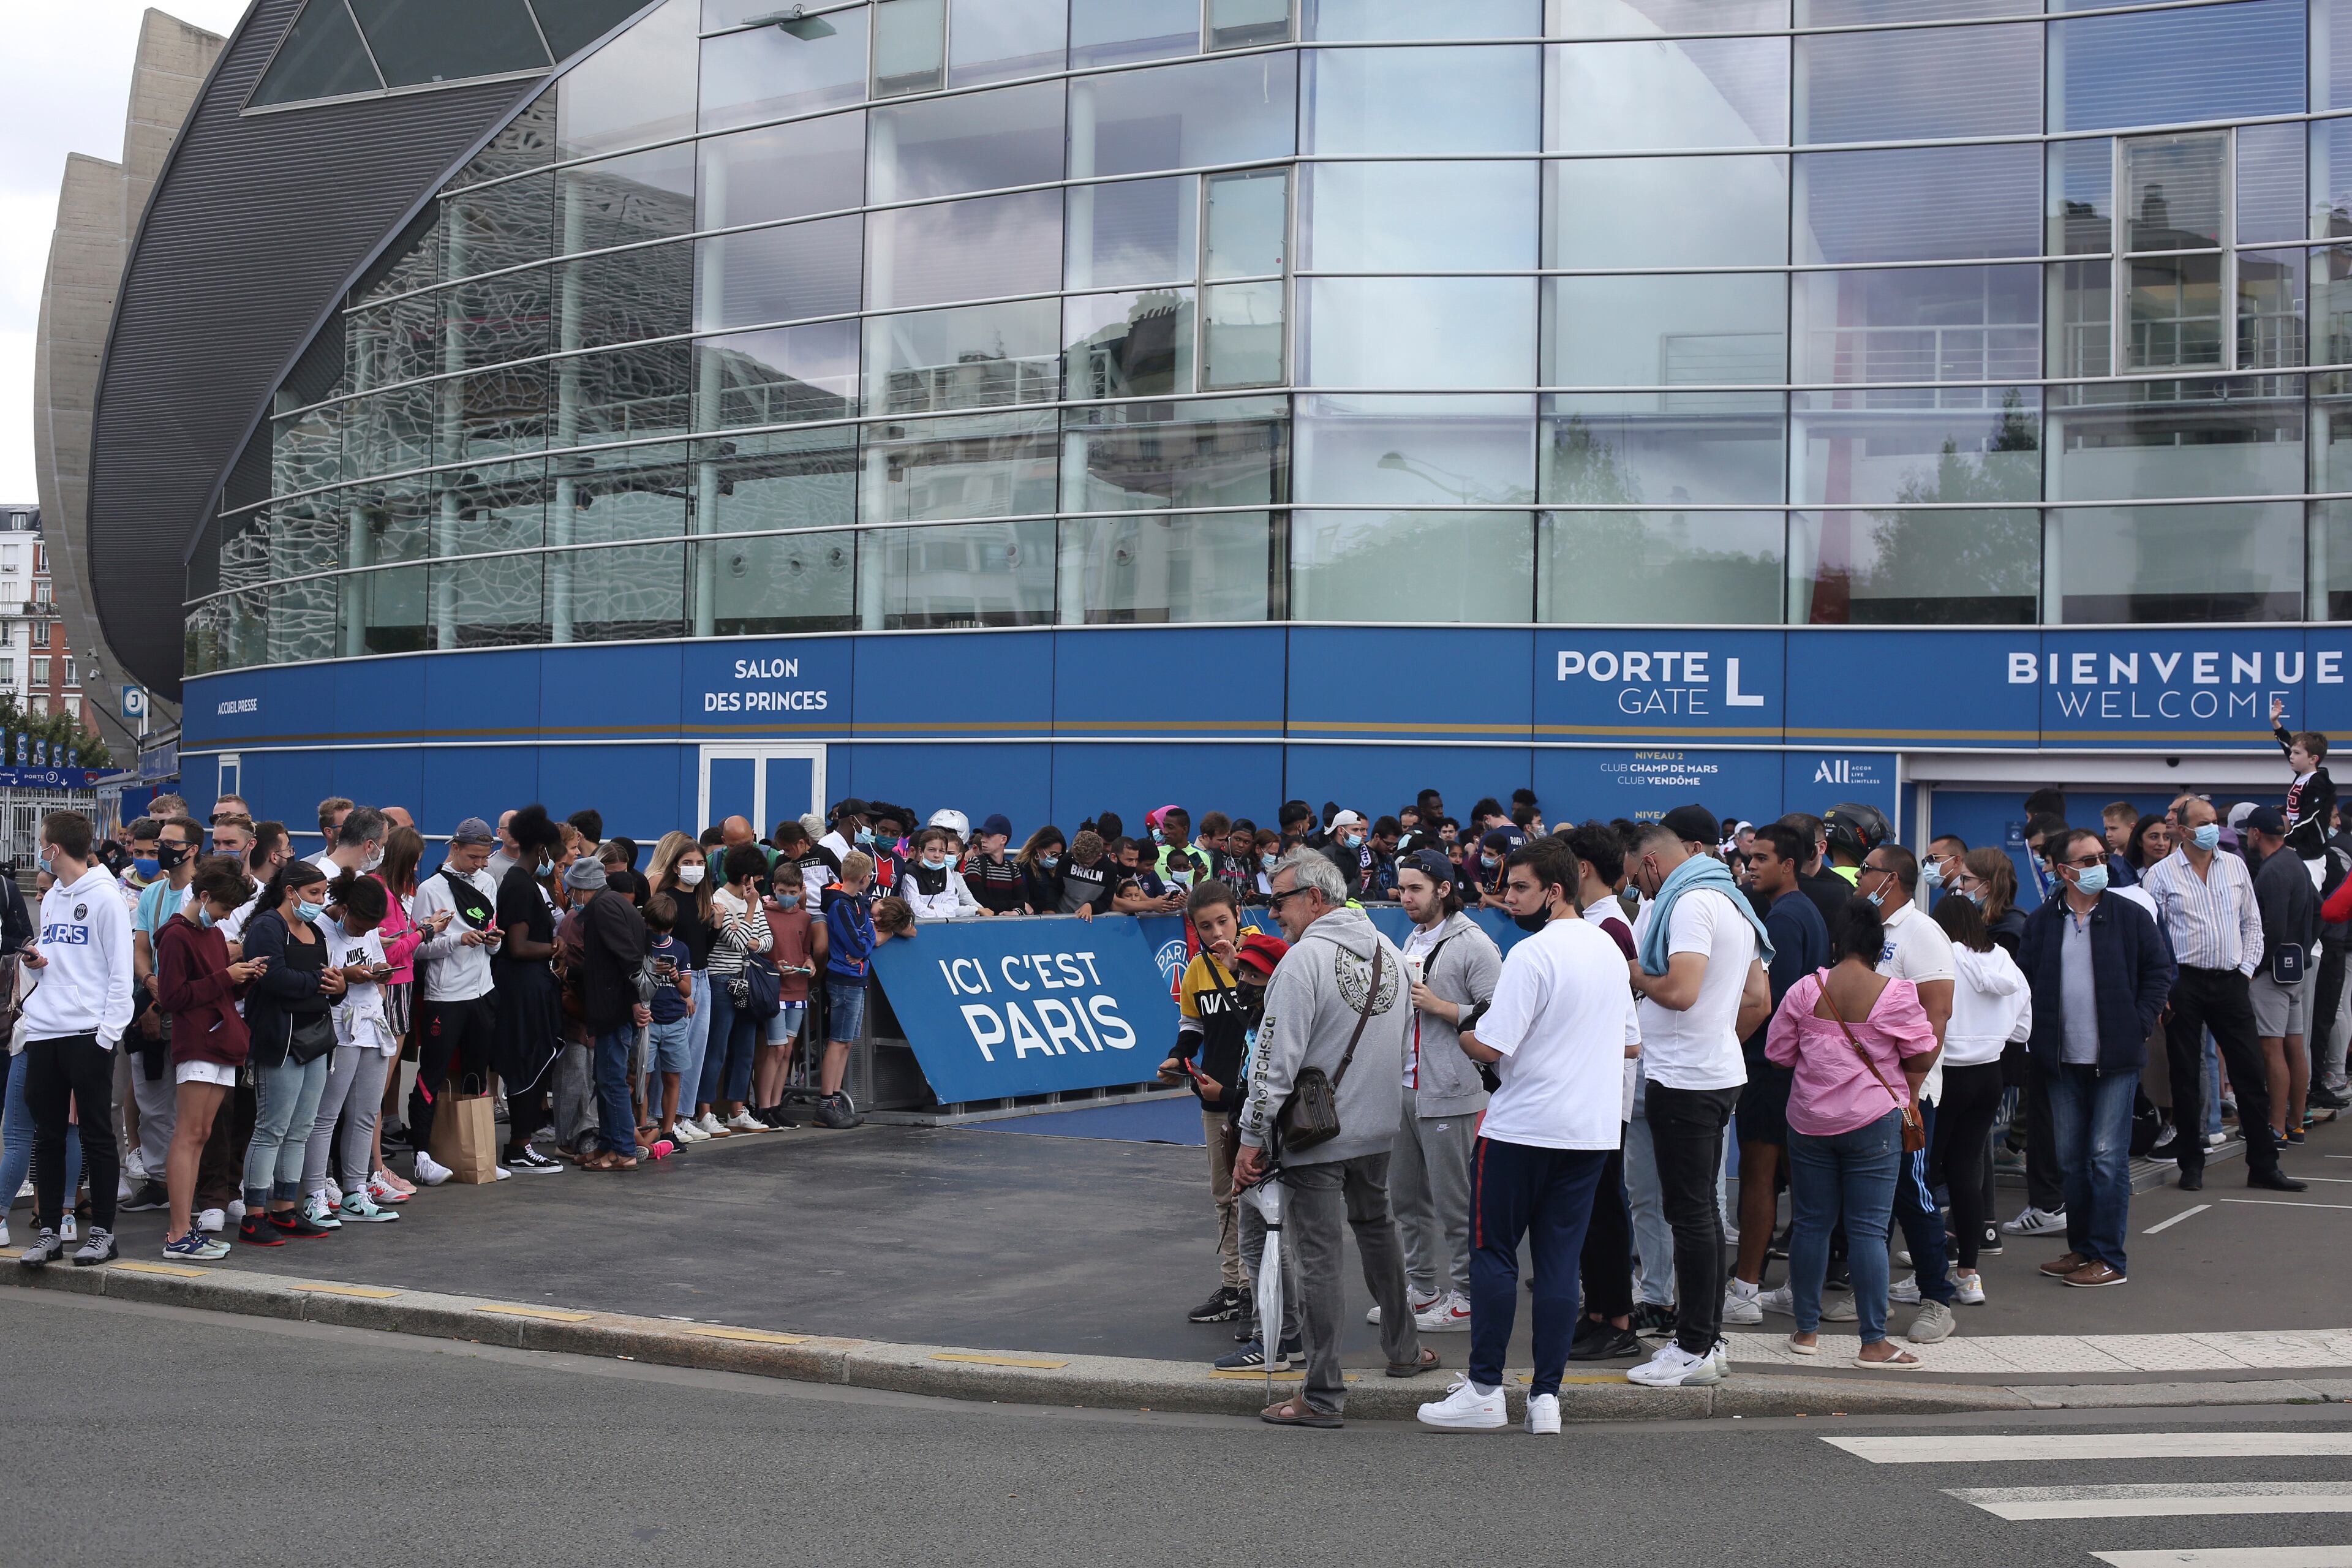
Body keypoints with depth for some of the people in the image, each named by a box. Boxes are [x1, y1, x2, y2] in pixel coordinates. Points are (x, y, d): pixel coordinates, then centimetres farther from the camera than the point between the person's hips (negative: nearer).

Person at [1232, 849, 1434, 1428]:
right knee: (1377, 1230, 26)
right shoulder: (1389, 952, 7)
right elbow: (1406, 1040, 16)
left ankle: (1323, 1395, 2)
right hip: (1378, 1129, 7)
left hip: (1314, 1135, -7)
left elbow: (1276, 1059, -19)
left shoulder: (1305, 958, -17)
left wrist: (1253, 1137, -14)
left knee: (1318, 1257, -2)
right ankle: (1402, 1348, 38)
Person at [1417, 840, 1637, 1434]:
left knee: (1494, 1253, 5)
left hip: (1523, 1127, -7)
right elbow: (1631, 1044, 18)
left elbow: (1492, 1047, -18)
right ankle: (1546, 1396, 7)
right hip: (1592, 1129, 7)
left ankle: (1485, 1387, 7)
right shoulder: (1610, 949, 10)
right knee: (1560, 1262, 7)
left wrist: (1466, 1034, 2)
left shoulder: (1532, 954, -15)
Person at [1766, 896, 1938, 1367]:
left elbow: (1778, 1053, 4)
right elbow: (1922, 1057, -2)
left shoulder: (1804, 991, -3)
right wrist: (1904, 1098, 17)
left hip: (1809, 1123, 3)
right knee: (1868, 1230, -1)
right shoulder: (1895, 994, -10)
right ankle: (1874, 1343, 1)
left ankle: (1806, 1330, 18)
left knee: (1811, 1223, 11)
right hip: (1874, 1121, -3)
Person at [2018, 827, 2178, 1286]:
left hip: (2115, 1059, -3)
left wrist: (2139, 1025, -5)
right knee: (2070, 1159, 10)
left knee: (2107, 1158, -4)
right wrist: (2040, 1033, 1)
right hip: (2062, 1060, 3)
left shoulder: (2130, 916, -2)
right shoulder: (2042, 922, 5)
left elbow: (2160, 972, 2)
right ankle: (2081, 1248, 22)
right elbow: (2027, 981, 10)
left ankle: (2109, 1258, 2)